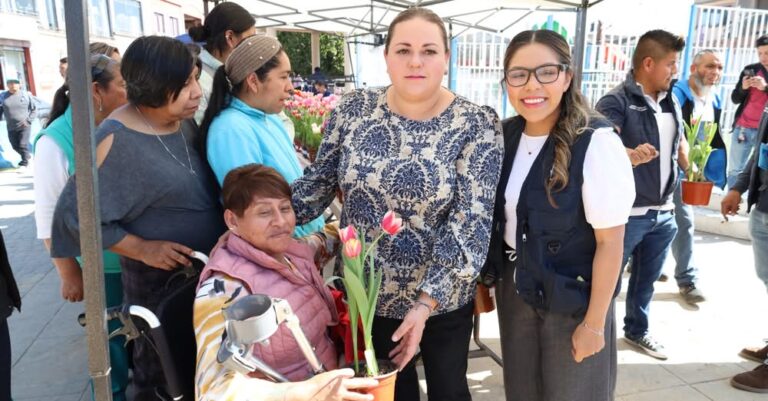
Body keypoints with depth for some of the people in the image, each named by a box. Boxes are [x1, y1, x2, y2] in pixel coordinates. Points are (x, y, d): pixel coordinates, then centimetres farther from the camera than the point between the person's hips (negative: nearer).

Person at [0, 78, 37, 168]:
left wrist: (28, 120, -10)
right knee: (15, 146, 13)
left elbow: (34, 109, 2)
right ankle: (27, 156, 36)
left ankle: (25, 163, 5)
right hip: (11, 127, 4)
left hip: (24, 126, -4)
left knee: (23, 145, -8)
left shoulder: (26, 95, -2)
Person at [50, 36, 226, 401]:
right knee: (161, 369, 16)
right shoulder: (117, 140, -21)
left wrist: (231, 228, 3)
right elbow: (76, 213, -16)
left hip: (211, 267, 6)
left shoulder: (184, 122, 0)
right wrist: (143, 249, -19)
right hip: (158, 278, -6)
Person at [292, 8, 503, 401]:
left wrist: (426, 301, -24)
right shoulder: (354, 108, -6)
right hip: (366, 292, 2)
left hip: (442, 297, -2)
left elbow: (471, 219, -19)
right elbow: (319, 180, 3)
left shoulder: (476, 123, -14)